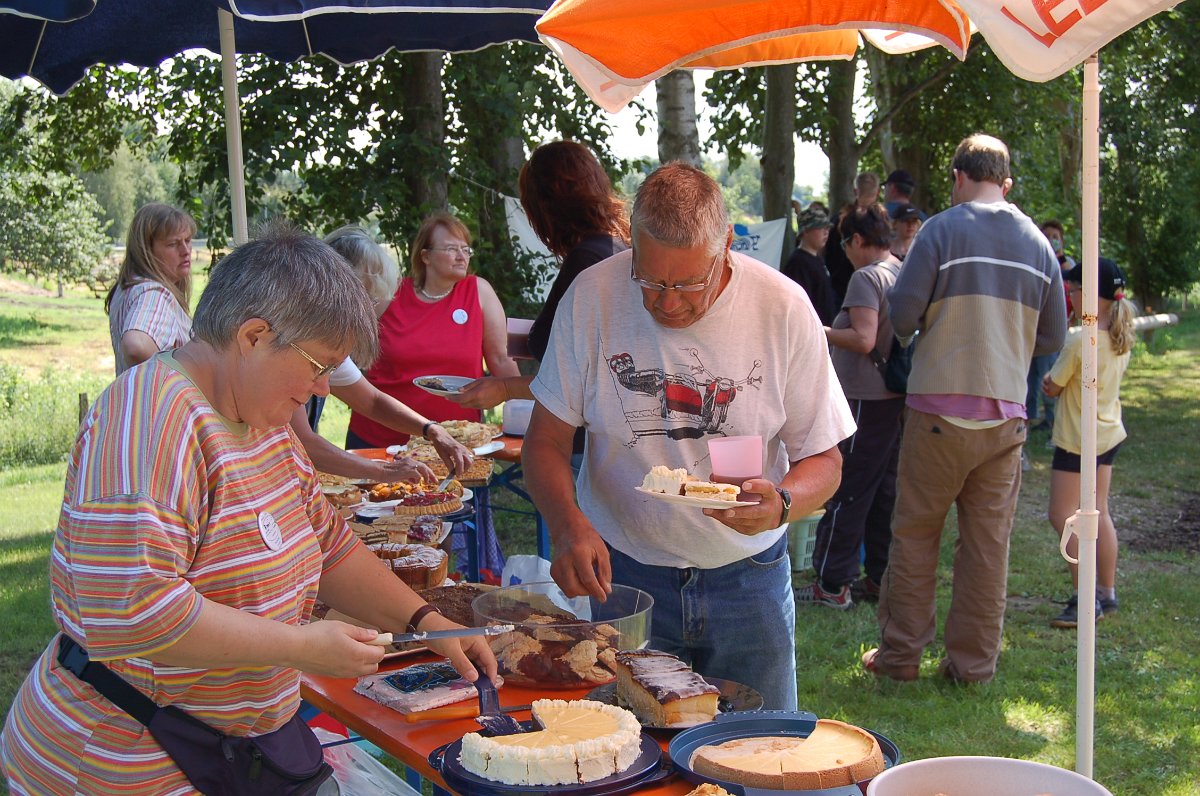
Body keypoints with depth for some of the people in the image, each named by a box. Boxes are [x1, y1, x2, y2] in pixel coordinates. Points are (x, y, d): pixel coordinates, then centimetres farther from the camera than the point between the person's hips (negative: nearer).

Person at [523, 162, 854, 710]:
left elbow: (824, 460, -3)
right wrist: (568, 523, -25)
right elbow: (546, 441, -5)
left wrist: (780, 504, -25)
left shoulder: (783, 307, -11)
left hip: (747, 577, 1)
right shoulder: (591, 297, -11)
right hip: (619, 572, 0)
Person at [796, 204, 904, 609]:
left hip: (865, 399, -9)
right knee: (883, 491, 14)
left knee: (845, 492, -3)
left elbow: (864, 340, -25)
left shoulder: (866, 277, -15)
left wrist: (821, 331, -11)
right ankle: (880, 577, 21)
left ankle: (832, 584, 2)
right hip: (894, 397, 9)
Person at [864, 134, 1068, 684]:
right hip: (1006, 414, 4)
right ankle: (974, 664, 15)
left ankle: (900, 654, 14)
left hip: (940, 408, -4)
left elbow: (902, 315, -11)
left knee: (915, 535, 7)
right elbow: (1053, 337, 11)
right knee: (989, 543, 9)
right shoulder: (1038, 243, 7)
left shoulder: (942, 230, -7)